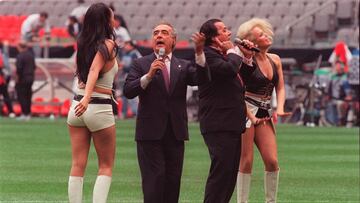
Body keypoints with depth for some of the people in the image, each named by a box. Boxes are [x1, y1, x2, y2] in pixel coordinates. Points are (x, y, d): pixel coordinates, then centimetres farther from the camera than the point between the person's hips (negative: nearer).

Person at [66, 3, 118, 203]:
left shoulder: (83, 44, 6)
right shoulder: (108, 45, -10)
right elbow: (94, 70, -24)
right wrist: (87, 98, -34)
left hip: (77, 106, 5)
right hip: (99, 109, -5)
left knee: (77, 165, 6)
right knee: (106, 166, 6)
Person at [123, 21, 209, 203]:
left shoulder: (183, 67, 13)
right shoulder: (141, 64, 6)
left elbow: (201, 79, -7)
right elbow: (128, 91, -7)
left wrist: (199, 53, -20)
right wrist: (148, 75, -20)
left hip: (175, 133, 3)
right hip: (150, 133, -3)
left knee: (173, 180, 5)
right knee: (154, 180, -8)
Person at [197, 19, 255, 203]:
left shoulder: (222, 55, 20)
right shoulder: (207, 55, -11)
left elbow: (241, 80, 26)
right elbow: (229, 69, -27)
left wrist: (247, 58, 13)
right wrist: (232, 52, -8)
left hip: (232, 125, 10)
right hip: (219, 126, -10)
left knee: (230, 172, 12)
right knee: (221, 170, -12)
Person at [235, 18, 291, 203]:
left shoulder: (275, 60, 10)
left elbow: (280, 88, 14)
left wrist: (279, 109, -3)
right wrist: (250, 116, -15)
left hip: (264, 114, 6)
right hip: (245, 111, -6)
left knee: (272, 161, -3)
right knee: (246, 162, -5)